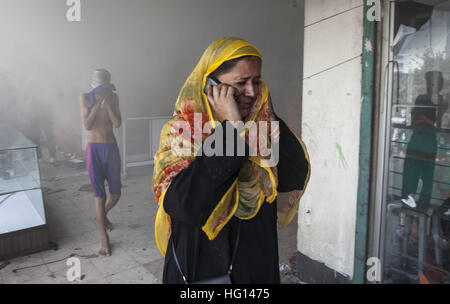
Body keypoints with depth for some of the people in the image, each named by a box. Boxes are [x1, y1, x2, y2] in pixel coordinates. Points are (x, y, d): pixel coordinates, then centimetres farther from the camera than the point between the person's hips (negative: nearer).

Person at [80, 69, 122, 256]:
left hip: (111, 148, 3)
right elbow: (87, 125, -13)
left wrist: (107, 101, -14)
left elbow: (117, 123, -9)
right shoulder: (85, 98, -1)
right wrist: (98, 102, -16)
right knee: (100, 195, -1)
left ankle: (103, 215, 41)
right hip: (94, 149, -2)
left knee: (116, 194, 7)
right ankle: (104, 238, 12)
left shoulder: (114, 98, 3)